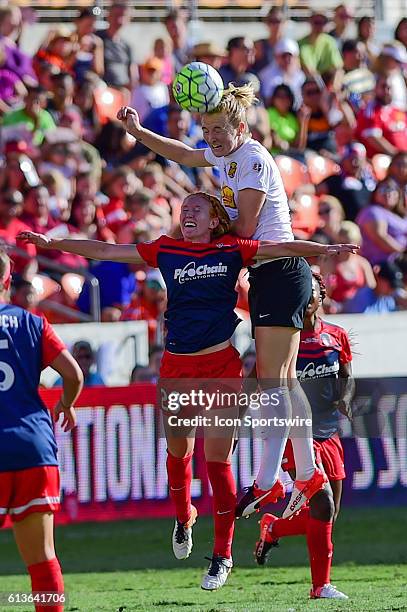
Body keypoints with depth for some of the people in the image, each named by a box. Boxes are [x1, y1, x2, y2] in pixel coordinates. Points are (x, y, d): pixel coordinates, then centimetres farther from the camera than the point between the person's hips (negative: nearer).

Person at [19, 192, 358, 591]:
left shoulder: (232, 251, 3)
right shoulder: (165, 251, 8)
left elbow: (284, 248, 5)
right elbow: (104, 251, 10)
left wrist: (326, 250, -9)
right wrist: (52, 244, 7)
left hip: (221, 365, -3)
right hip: (176, 367, 3)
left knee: (217, 461, -6)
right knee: (178, 452, 11)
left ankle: (223, 555, 2)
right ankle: (183, 518, 41)